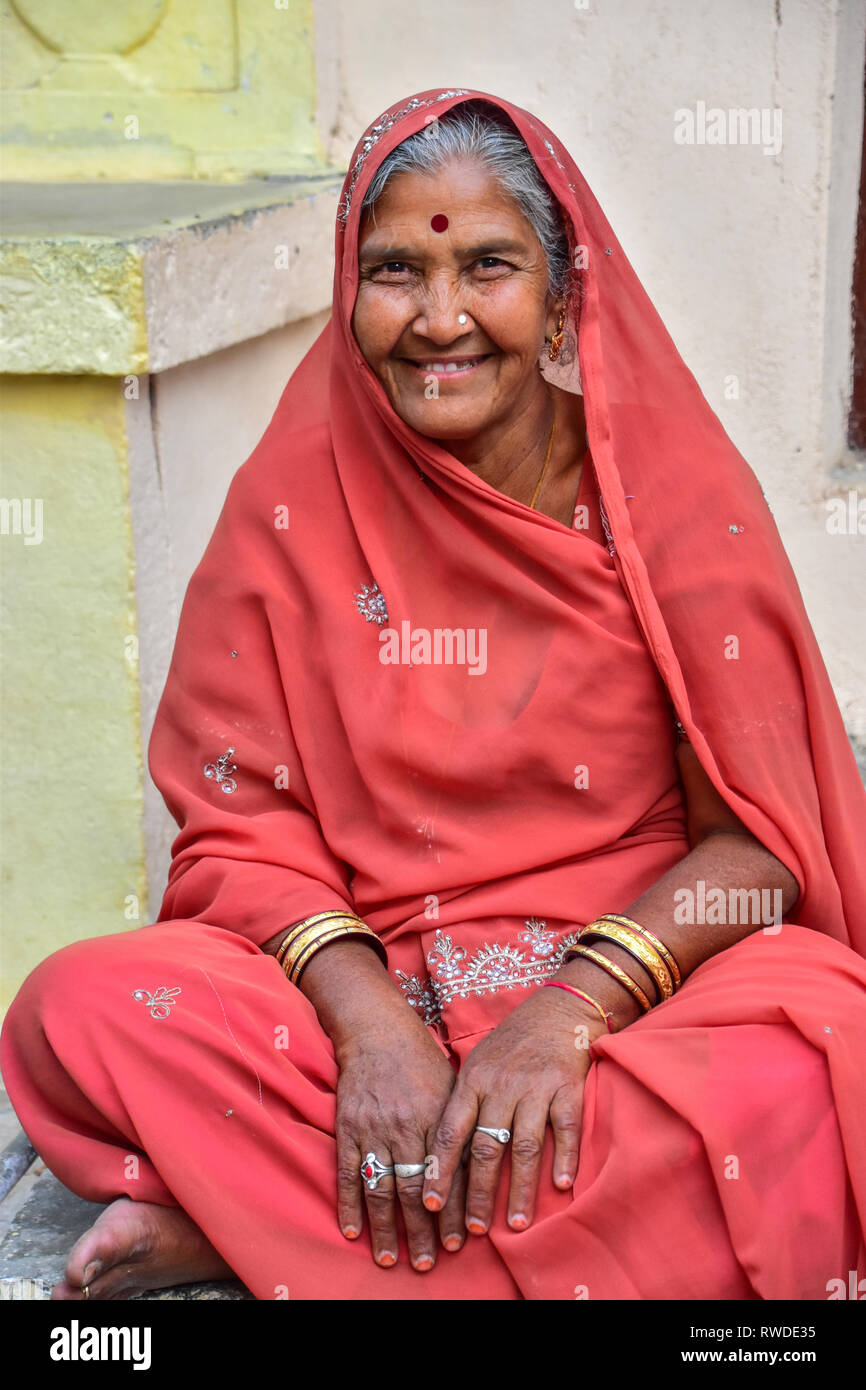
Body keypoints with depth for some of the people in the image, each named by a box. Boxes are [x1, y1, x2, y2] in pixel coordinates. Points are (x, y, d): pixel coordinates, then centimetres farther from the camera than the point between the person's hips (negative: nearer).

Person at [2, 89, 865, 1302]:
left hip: (652, 982, 1)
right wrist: (367, 1018, -20)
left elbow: (758, 838, -6)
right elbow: (242, 829, -2)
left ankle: (238, 1213, -21)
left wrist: (574, 1007, -22)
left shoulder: (676, 488, -3)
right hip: (361, 977, 0)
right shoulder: (293, 502, 0)